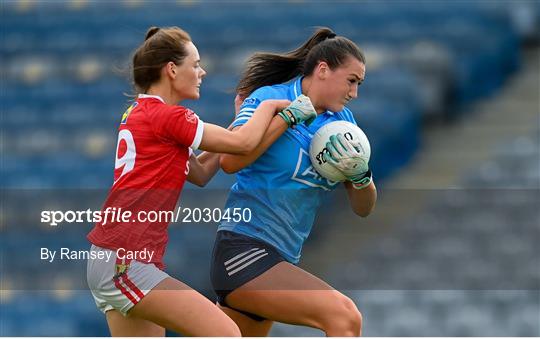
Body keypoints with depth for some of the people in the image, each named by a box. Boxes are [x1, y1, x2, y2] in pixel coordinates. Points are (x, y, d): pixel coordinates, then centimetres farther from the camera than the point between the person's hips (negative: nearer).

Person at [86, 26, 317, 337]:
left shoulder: (141, 113, 17)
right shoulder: (165, 115, -11)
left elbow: (200, 173, 20)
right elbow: (244, 143, -10)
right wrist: (270, 106, 7)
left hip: (112, 259, 10)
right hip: (125, 263, -10)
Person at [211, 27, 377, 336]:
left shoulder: (342, 120, 11)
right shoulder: (269, 98, -6)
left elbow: (363, 208, 12)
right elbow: (230, 160, -22)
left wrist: (359, 174, -10)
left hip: (281, 259, 8)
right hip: (243, 250, -8)